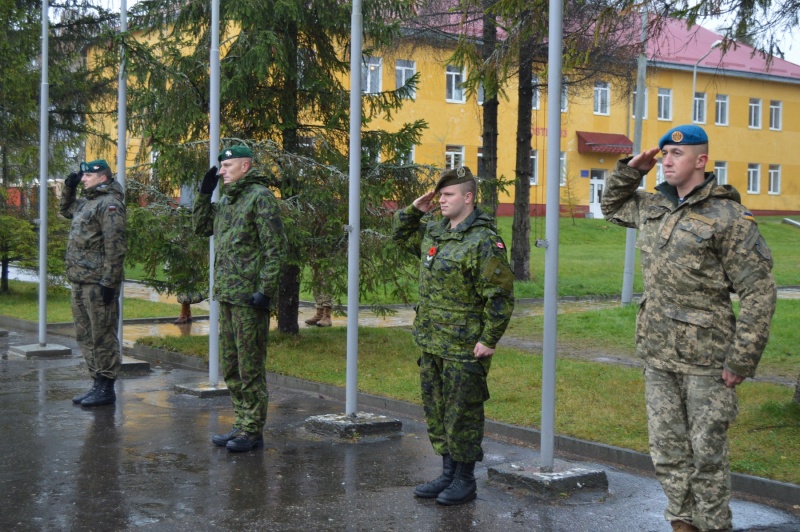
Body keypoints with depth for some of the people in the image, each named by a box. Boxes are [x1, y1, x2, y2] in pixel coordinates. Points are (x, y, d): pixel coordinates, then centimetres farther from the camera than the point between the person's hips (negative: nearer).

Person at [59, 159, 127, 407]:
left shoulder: (109, 203, -12)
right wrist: (69, 188, 21)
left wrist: (108, 282, -22)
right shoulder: (86, 202, 18)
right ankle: (97, 383, 22)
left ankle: (106, 388, 2)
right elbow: (65, 210, 40)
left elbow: (115, 246, -19)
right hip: (80, 281, 10)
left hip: (97, 282, -10)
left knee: (103, 335, -4)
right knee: (85, 335, 14)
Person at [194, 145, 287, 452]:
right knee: (230, 366, 14)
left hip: (249, 297, -9)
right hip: (226, 295, 9)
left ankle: (253, 432, 4)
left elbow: (276, 248, -15)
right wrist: (205, 192, 14)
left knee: (250, 368, -3)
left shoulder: (260, 197, -11)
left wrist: (265, 290, -19)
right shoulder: (227, 200, 17)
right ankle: (241, 425, 23)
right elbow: (201, 227, 26)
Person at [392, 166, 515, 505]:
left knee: (462, 414, 1)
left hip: (464, 349, -9)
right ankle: (448, 473, 28)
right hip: (432, 343, 9)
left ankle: (465, 480, 13)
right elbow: (402, 236, 29)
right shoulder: (433, 232, 10)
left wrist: (489, 340, -18)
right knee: (436, 411, 16)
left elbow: (500, 296, -18)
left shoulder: (484, 241, -16)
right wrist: (415, 210, 11)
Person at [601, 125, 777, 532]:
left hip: (705, 359, -7)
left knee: (707, 453, 2)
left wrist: (740, 361, -17)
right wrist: (630, 170, 13)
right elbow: (611, 207, 32)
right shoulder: (653, 206, 10)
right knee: (667, 451, 12)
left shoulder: (728, 217, -11)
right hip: (657, 354, 7)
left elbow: (758, 292, -14)